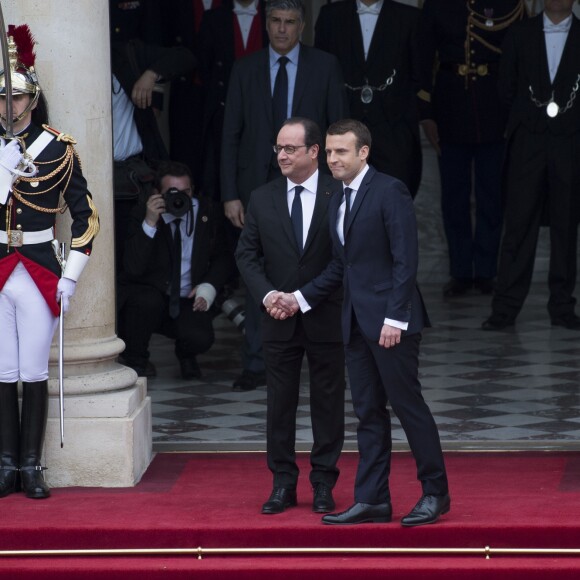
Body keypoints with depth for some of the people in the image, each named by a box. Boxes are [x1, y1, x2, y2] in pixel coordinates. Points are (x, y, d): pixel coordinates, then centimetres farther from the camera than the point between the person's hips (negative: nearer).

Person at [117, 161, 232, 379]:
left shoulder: (207, 212, -1)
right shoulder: (142, 214, -9)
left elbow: (220, 258, 13)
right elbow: (134, 268, -22)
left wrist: (208, 287, -7)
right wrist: (149, 224, -31)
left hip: (187, 303, 1)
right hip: (147, 294, -1)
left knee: (200, 340, -28)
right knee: (148, 300, -37)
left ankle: (185, 354, 14)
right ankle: (134, 359, -6)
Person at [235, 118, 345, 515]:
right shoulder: (263, 199, 5)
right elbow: (247, 254, 5)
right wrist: (266, 294, -12)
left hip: (326, 317, -2)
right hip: (280, 318, 2)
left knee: (328, 402, 4)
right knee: (280, 403, 5)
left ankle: (323, 483, 12)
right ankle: (283, 483, 11)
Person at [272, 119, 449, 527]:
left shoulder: (389, 191, -9)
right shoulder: (338, 203, 17)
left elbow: (405, 259, -14)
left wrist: (394, 318, -19)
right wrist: (301, 298, 14)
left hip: (390, 321, -8)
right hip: (357, 323, 8)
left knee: (408, 404, -4)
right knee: (369, 412, 8)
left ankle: (435, 493, 5)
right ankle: (372, 499, 10)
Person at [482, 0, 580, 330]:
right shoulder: (520, 36, 9)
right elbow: (507, 89, 12)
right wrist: (530, 117, 7)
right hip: (528, 142, 0)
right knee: (519, 224, -3)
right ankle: (506, 307, -2)